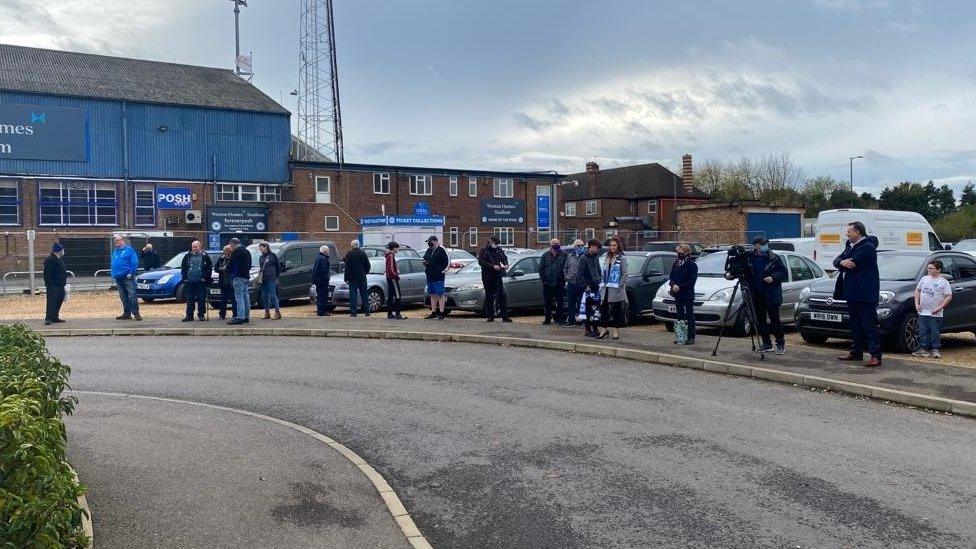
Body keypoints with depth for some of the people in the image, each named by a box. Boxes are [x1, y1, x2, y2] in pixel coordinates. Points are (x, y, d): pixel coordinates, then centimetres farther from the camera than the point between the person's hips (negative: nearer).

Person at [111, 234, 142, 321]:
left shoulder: (129, 250, -5)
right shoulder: (115, 251, 17)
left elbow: (135, 262, -12)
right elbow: (113, 264, 22)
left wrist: (131, 273, -16)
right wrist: (114, 274, 11)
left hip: (128, 277, -8)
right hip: (118, 278, 8)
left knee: (132, 295, -10)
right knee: (123, 297, 11)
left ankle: (136, 313, -9)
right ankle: (127, 314, 17)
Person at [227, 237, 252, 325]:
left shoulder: (236, 251, -9)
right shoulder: (246, 251, 19)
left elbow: (231, 264, -9)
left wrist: (226, 268, 10)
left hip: (238, 277, -9)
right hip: (246, 276, 9)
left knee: (239, 297, -11)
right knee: (246, 296, 10)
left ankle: (240, 317, -16)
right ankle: (246, 317, 14)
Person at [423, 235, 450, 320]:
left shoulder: (441, 251, -7)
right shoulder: (428, 251, 14)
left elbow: (448, 262, -6)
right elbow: (425, 259, 25)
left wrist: (444, 270, -8)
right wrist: (425, 263, 3)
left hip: (438, 277, -7)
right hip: (429, 277, 8)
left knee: (440, 295, -5)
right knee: (432, 295, 12)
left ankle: (441, 313, -3)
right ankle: (434, 312, 19)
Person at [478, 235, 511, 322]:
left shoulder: (499, 250, 11)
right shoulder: (484, 251, -2)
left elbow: (504, 258, 23)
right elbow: (481, 262, -13)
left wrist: (506, 264, -1)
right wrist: (492, 266, -20)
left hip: (498, 276, 3)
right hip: (487, 277, -3)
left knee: (502, 295, -3)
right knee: (489, 297, 4)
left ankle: (505, 316, -2)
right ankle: (490, 316, 12)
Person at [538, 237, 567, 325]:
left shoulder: (563, 255, 0)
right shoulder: (545, 256, 6)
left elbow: (566, 268, 1)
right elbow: (540, 268, 8)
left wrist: (564, 279, -5)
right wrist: (543, 278, -1)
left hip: (559, 284, -2)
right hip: (547, 284, 2)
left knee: (560, 302, 4)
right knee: (548, 302, 8)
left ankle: (560, 318, 13)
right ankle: (548, 318, 17)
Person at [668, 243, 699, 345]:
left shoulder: (692, 265, -8)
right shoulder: (676, 263, 11)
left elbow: (692, 280, -14)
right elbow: (671, 276, 12)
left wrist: (680, 287, -19)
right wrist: (673, 285, -9)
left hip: (688, 294, -6)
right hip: (678, 294, 6)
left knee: (689, 316, -2)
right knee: (680, 315, 11)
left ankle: (691, 337, 0)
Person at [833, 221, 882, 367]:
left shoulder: (867, 247, -15)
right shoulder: (850, 246, 16)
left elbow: (852, 264, -22)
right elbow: (837, 261, 9)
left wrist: (841, 265, -2)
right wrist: (842, 262, -14)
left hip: (865, 293, -9)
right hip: (852, 293, 10)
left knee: (870, 326, -8)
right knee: (856, 325, 16)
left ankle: (875, 356, -7)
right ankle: (856, 353, 24)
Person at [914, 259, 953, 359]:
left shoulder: (944, 282, -5)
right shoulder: (924, 279, 9)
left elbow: (949, 296, -8)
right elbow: (917, 291, 17)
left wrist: (939, 307, -15)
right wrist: (917, 304, 6)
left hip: (935, 314, -4)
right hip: (922, 312, 4)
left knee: (935, 333, 0)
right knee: (923, 332, 7)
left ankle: (935, 350, 9)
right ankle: (923, 349, 13)